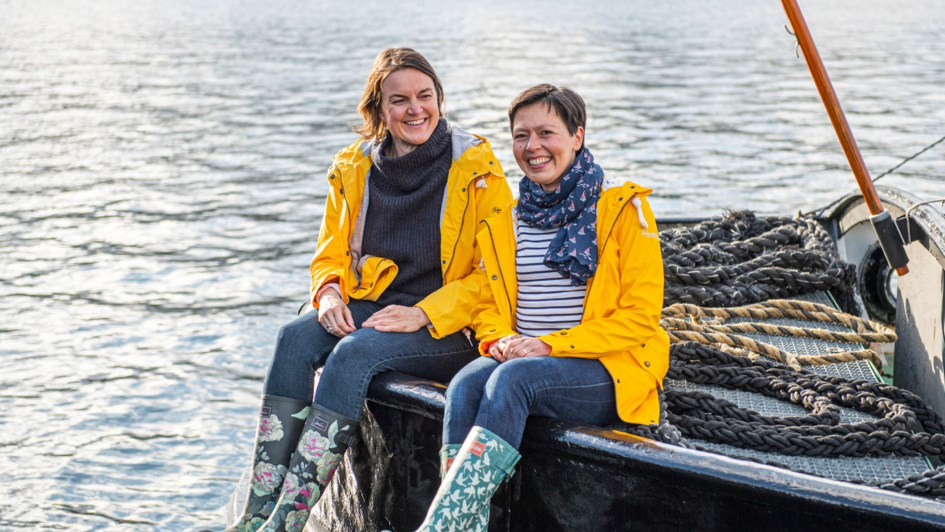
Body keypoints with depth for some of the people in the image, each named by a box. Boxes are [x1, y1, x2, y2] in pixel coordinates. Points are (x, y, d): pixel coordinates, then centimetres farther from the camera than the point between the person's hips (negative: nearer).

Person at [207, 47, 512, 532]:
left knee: (355, 352, -32)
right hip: (372, 307, 5)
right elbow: (331, 254, 17)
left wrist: (422, 314, -18)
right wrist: (330, 293, -7)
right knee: (295, 338, -24)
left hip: (451, 331, -5)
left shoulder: (477, 170, -6)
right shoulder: (353, 169, 8)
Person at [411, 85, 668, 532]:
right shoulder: (504, 224, 16)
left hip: (609, 373, -4)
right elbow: (488, 307, 23)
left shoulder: (623, 208, 1)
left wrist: (551, 345, -14)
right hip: (518, 359, 5)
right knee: (465, 386, -29)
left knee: (513, 379, -34)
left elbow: (640, 316, -5)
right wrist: (501, 339, -3)